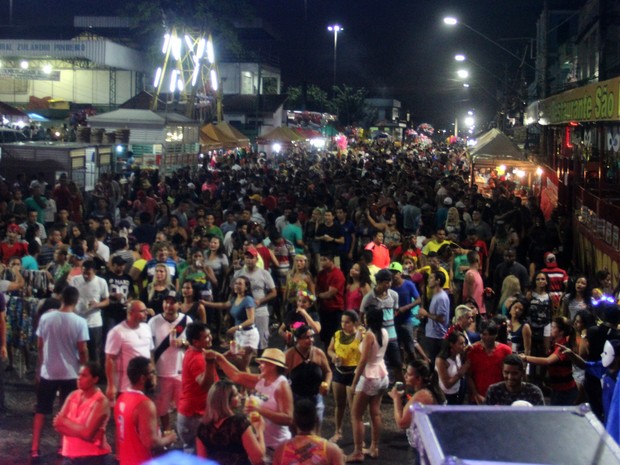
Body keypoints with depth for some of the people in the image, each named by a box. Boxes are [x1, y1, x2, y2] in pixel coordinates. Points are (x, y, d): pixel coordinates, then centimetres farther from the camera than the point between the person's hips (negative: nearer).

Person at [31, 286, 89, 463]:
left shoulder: (46, 318, -7)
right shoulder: (79, 322, -13)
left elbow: (40, 346, 1)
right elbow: (82, 350, -10)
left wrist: (38, 369, 13)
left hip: (48, 372, 1)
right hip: (70, 374, -1)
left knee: (40, 411, 12)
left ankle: (34, 450, 7)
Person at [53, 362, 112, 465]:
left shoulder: (100, 402, -15)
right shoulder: (73, 396, 6)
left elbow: (87, 433, -23)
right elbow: (58, 424, -2)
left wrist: (65, 422, -10)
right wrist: (79, 430, -17)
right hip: (71, 456, 7)